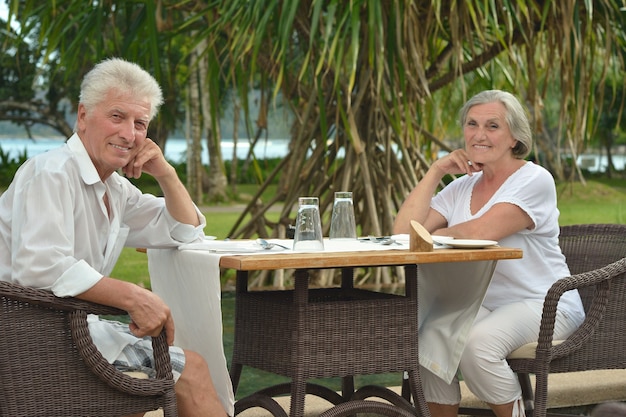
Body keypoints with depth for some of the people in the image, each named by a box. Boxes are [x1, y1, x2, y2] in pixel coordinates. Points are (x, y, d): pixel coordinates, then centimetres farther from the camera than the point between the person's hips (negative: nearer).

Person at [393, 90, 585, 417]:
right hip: (485, 305, 6)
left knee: (475, 344, -33)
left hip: (543, 305, -6)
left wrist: (432, 236, -4)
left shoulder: (535, 181, -9)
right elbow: (404, 232, -1)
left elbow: (481, 232, -22)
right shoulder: (461, 187, 11)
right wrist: (435, 172, -2)